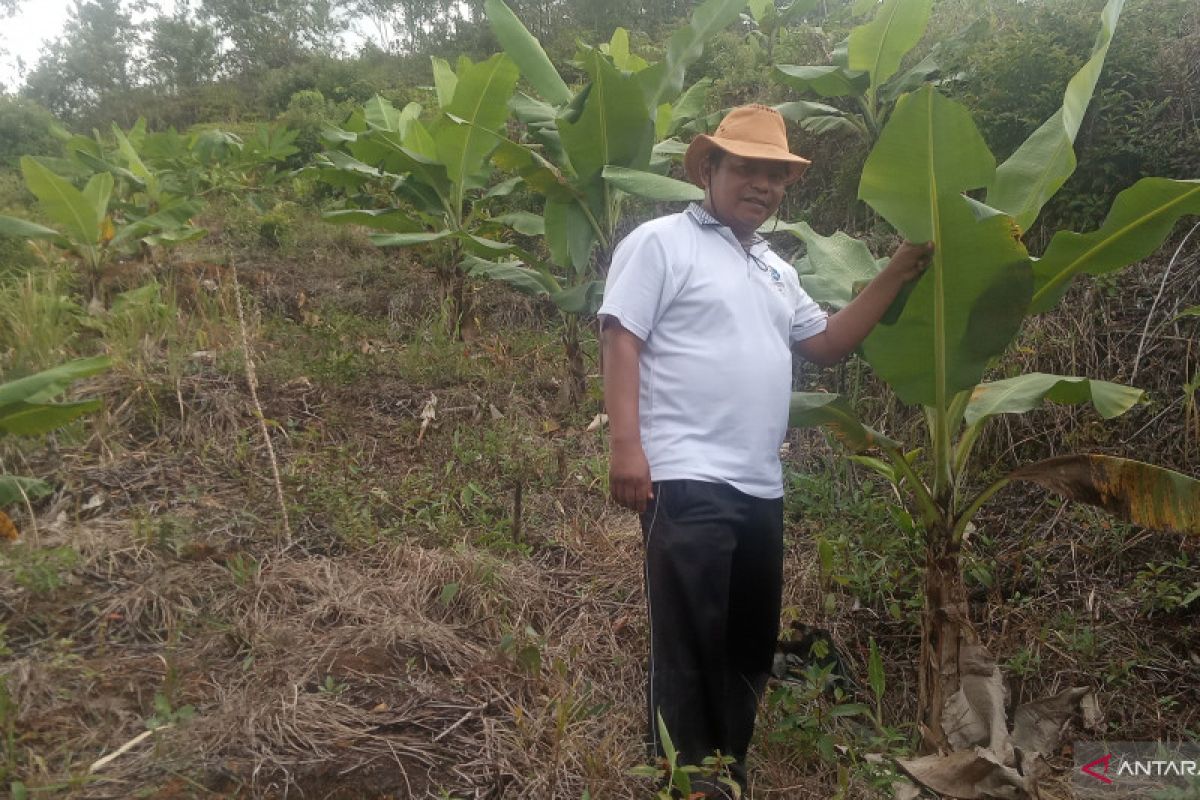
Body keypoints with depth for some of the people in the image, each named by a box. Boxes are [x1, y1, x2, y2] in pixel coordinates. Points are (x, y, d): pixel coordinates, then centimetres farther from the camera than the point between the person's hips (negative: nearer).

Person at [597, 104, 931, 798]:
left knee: (750, 647, 15)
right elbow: (621, 342, -9)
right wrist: (626, 446, -18)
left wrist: (895, 277, 12)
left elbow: (827, 344, 21)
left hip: (761, 487, 8)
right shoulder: (662, 242, -1)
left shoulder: (776, 269, 22)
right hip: (689, 480, -8)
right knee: (690, 648, -4)